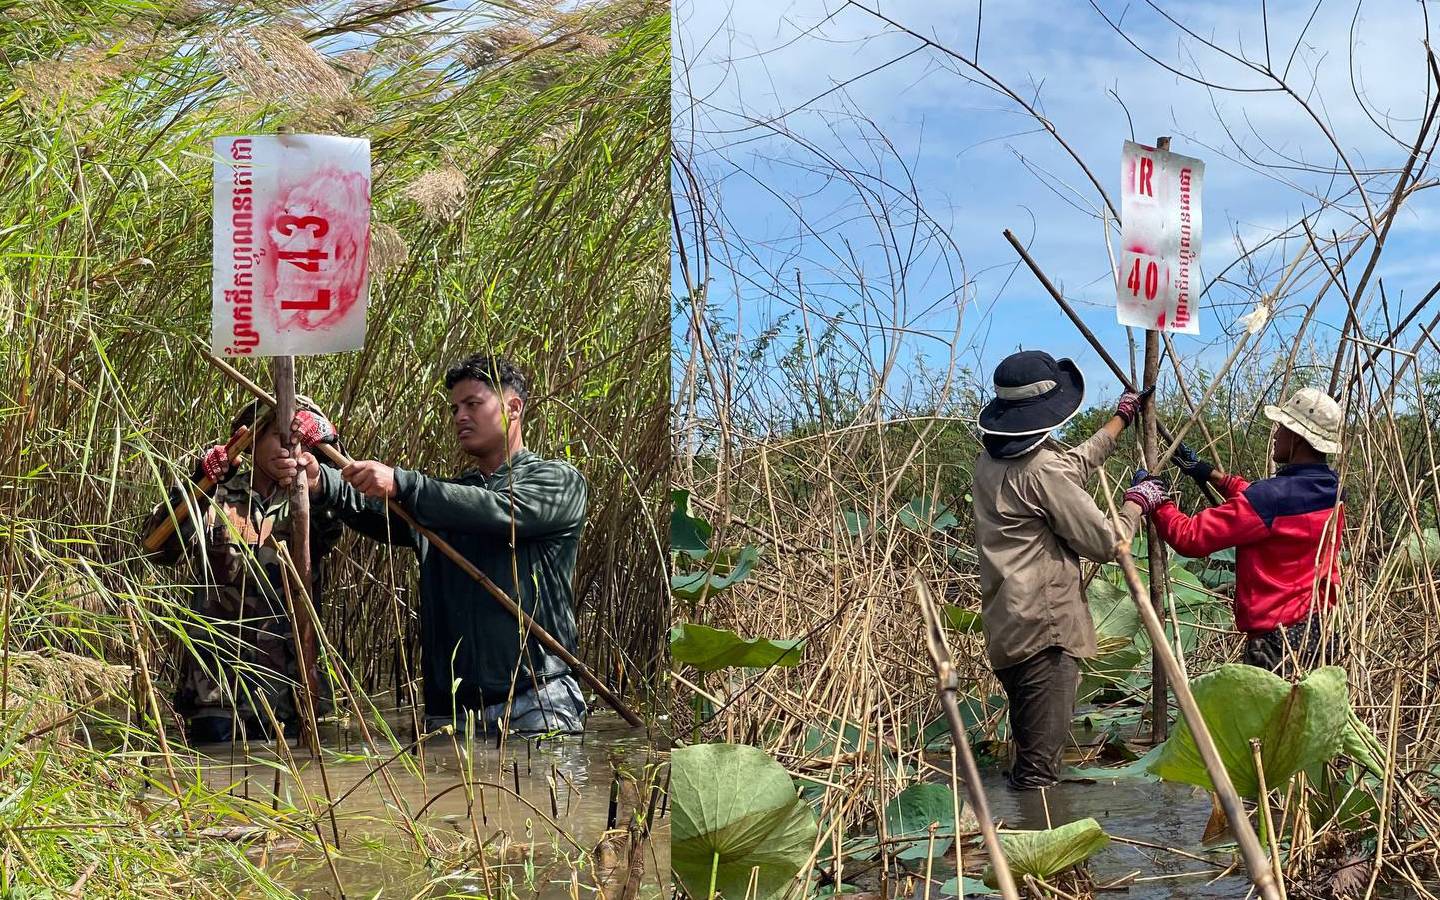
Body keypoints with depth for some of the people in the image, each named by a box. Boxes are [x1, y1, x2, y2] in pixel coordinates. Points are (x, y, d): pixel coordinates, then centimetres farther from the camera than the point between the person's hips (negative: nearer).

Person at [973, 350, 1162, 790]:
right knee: (1038, 768, -9)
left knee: (1030, 750, 20)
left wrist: (1120, 419, 37)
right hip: (1043, 630, -10)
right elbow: (1106, 542, -11)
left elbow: (1075, 465, 28)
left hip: (1007, 630, 10)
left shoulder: (992, 458, 10)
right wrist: (1137, 502, 7)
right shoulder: (1042, 469, -18)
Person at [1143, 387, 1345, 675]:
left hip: (1279, 640, -9)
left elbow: (1190, 538, -17)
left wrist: (1155, 500, 0)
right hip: (1324, 633, 9)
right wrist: (1210, 473, 29)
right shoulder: (1330, 494, 8)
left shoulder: (1273, 498, -20)